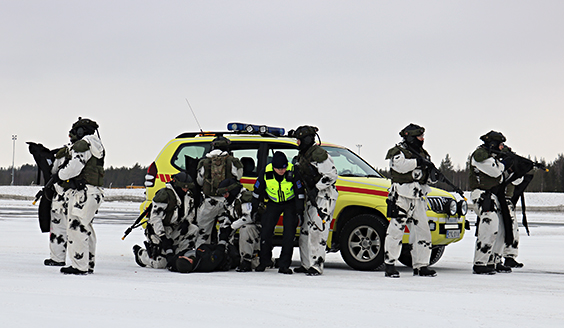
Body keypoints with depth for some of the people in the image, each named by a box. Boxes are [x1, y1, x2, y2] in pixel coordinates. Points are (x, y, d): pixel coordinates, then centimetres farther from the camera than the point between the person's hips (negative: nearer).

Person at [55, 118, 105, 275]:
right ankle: (89, 264, 20)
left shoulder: (82, 145, -10)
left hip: (83, 192, -10)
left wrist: (59, 175, -2)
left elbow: (74, 168, -18)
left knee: (76, 227, -10)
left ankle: (79, 266, -13)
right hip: (95, 192, 10)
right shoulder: (96, 147, 20)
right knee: (86, 229, 16)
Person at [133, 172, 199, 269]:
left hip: (174, 229, 7)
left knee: (194, 230, -16)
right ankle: (139, 252, 17)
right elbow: (155, 218, -24)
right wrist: (163, 237, -30)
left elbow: (191, 212, 19)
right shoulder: (164, 195, -23)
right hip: (158, 230, -7)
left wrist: (186, 222, -4)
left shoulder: (188, 196, 1)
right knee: (159, 264, -14)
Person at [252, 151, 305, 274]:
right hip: (273, 203, 2)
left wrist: (300, 212, -16)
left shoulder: (293, 171, -26)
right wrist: (255, 209, 2)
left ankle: (284, 265, -4)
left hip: (290, 203, -2)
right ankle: (265, 261, 16)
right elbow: (257, 191, -4)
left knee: (289, 233, -10)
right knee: (265, 231, -3)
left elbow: (300, 192, -15)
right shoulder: (265, 172, -20)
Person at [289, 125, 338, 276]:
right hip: (312, 196, 10)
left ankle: (316, 265, -14)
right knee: (305, 231, 12)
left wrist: (316, 188, -21)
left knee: (317, 230, -15)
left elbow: (331, 175, -21)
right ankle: (306, 264, 21)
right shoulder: (302, 155, 12)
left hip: (325, 196, -10)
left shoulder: (318, 154, -18)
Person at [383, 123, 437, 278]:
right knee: (396, 229, -9)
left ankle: (421, 266, 12)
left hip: (418, 198, 7)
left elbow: (430, 176, 21)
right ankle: (389, 265, -4)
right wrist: (418, 162, -24)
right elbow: (399, 165, -24)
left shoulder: (422, 153, 19)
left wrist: (430, 170, -1)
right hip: (401, 197, -7)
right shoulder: (398, 151, -3)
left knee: (422, 231, 6)